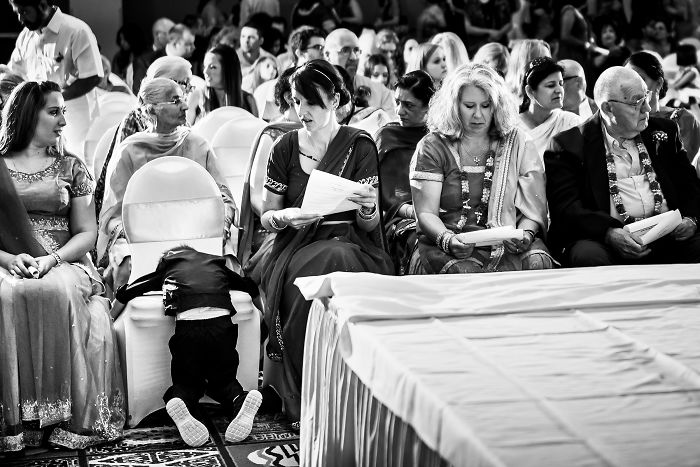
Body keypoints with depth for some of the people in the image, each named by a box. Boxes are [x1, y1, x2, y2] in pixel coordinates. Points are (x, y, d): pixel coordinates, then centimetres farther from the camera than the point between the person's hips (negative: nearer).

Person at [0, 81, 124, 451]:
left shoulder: (71, 168, 15)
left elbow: (86, 232, 10)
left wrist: (52, 259, -9)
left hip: (63, 264, 0)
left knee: (61, 294, -36)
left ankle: (66, 415, -32)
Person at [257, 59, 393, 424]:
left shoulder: (359, 146, 4)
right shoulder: (285, 147, 9)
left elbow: (369, 226, 2)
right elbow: (266, 218, 12)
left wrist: (368, 207, -22)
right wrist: (286, 216, -11)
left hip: (348, 244, -1)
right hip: (297, 247, 1)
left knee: (334, 262, -36)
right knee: (312, 274, -34)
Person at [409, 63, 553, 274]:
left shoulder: (518, 144, 11)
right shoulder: (433, 147, 5)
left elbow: (533, 207, 5)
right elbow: (426, 213, -2)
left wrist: (526, 234, -17)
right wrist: (447, 239, -23)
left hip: (505, 244, 3)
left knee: (538, 263, -28)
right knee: (464, 272, -35)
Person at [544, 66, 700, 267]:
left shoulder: (664, 132, 18)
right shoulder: (569, 144, 2)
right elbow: (565, 207, -7)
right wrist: (609, 233, -24)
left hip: (669, 235, 4)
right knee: (589, 257, -36)